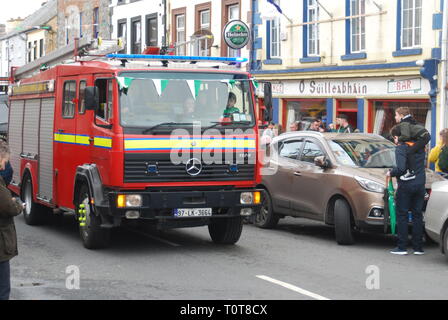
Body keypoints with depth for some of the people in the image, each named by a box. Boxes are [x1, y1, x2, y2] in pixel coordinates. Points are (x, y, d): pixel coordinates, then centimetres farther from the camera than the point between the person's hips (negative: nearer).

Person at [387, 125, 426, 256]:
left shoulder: (401, 148, -12)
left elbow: (401, 168, -21)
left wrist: (391, 173, -4)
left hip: (406, 185, -6)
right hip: (420, 185, 6)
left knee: (402, 215, 2)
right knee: (417, 215, 11)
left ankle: (402, 247, 1)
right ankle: (418, 247, 12)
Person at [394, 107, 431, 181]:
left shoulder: (404, 124, -10)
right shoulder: (408, 120, 22)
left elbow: (406, 136, -21)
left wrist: (398, 139, -4)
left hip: (422, 137, -11)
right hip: (426, 135, 11)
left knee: (410, 151, -16)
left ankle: (411, 173, -22)